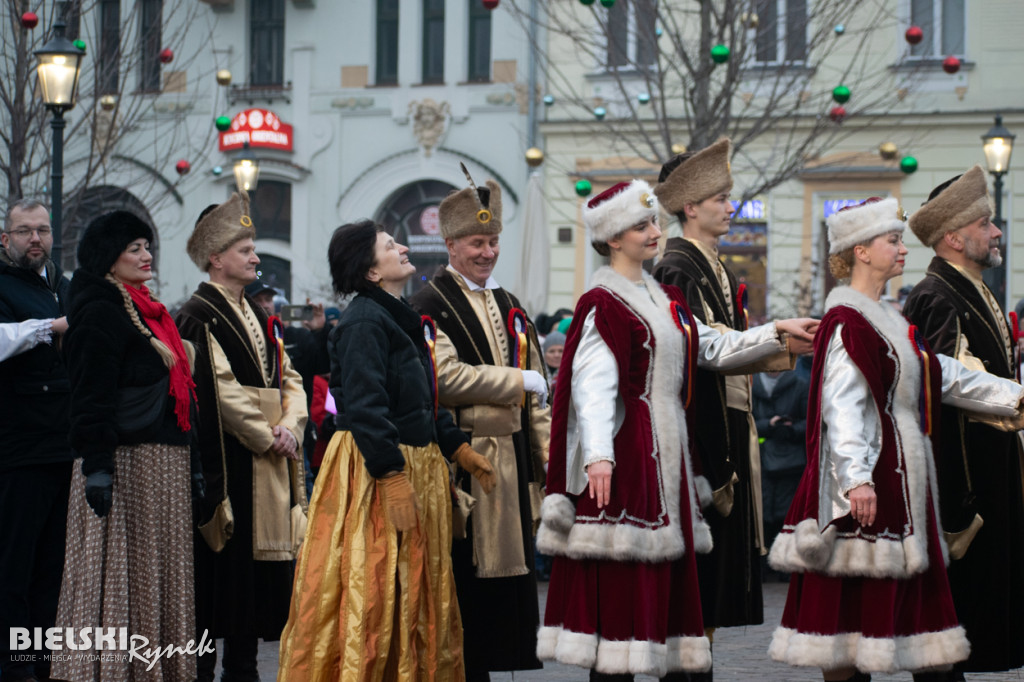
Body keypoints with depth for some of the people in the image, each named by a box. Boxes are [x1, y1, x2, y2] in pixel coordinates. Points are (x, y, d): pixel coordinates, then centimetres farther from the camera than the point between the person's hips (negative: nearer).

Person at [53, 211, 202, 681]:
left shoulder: (146, 312, 19)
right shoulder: (100, 315, -9)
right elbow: (93, 395, -17)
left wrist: (192, 464, 19)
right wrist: (97, 466, -25)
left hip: (166, 465, 9)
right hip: (128, 462, -9)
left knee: (158, 570, 9)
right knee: (121, 571, -7)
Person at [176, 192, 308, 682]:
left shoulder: (257, 316, 18)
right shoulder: (199, 316, -8)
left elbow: (288, 377, 14)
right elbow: (218, 389, -15)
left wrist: (290, 425, -4)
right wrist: (266, 437, -13)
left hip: (270, 459, 8)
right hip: (226, 460, -8)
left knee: (261, 561, 7)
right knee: (221, 565, -7)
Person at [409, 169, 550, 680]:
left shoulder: (507, 306, 18)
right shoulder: (432, 305, -6)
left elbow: (535, 391, 19)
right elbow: (444, 377, -19)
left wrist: (546, 447, 9)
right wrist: (520, 381, -13)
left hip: (511, 458, 7)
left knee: (505, 574, 8)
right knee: (466, 576, -5)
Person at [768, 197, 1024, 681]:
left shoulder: (887, 320, 17)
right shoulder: (847, 323, -12)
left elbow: (948, 378, 18)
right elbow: (842, 406, -22)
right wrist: (855, 477, -33)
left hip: (901, 477, 10)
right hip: (868, 482, -10)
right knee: (852, 603, -6)